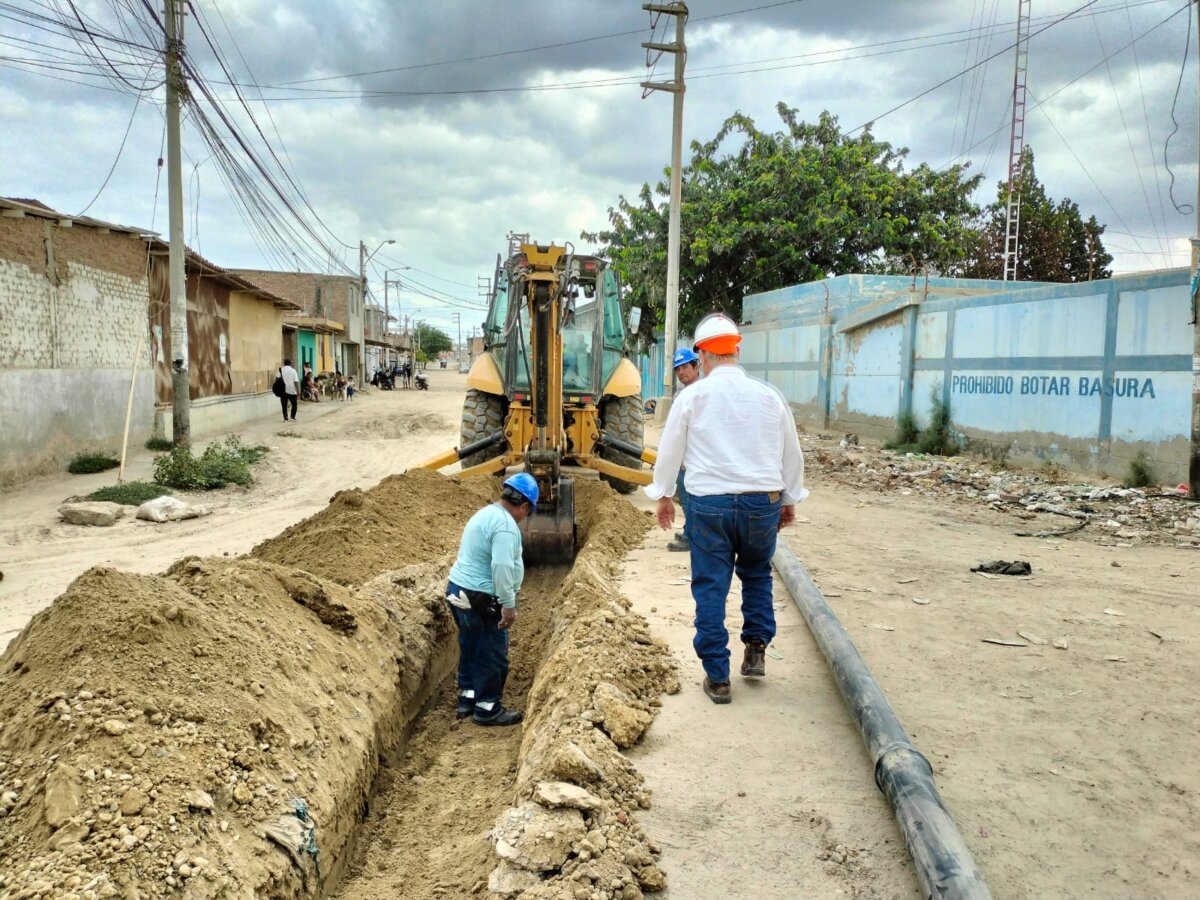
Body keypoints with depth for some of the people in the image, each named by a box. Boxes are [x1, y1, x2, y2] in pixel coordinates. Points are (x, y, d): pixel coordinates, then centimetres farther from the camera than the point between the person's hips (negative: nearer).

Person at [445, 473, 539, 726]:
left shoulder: (485, 513, 13)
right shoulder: (505, 524, -20)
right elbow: (502, 567, -29)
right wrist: (509, 604, -23)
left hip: (458, 590, 10)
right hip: (481, 599, -10)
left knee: (470, 649, 20)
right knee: (492, 655, 3)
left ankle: (467, 699, 31)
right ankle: (487, 709, 13)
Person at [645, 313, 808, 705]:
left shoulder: (693, 396, -4)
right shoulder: (769, 396, 2)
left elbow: (669, 450, 4)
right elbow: (791, 453, 11)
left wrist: (663, 495, 19)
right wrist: (790, 499, 24)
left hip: (710, 502, -2)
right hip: (763, 501, 2)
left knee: (710, 588, 6)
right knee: (757, 573, 26)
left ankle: (717, 677, 10)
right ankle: (756, 649, 20)